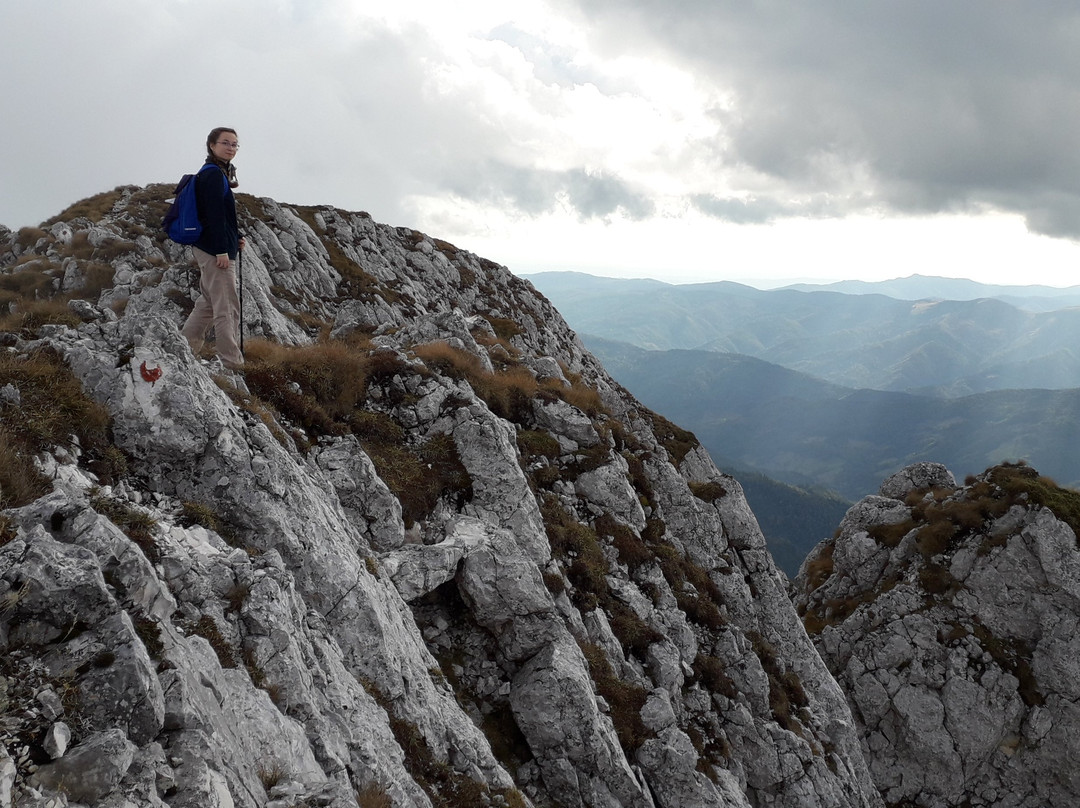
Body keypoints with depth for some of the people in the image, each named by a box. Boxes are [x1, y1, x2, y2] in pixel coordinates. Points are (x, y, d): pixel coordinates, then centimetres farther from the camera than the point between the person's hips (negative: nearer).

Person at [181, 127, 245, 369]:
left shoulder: (220, 173, 17)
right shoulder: (213, 174, -14)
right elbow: (214, 215, -20)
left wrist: (235, 238, 16)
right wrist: (222, 251, -22)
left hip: (208, 249, 11)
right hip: (215, 249, -11)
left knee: (209, 302, 19)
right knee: (227, 308, -7)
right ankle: (233, 363, -4)